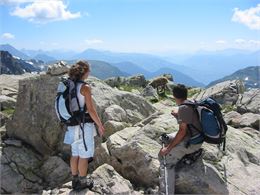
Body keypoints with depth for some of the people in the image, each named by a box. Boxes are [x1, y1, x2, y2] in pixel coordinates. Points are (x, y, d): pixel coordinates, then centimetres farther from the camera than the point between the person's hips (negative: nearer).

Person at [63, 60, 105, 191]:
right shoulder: (85, 88, -17)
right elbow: (91, 110, -17)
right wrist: (100, 125, -8)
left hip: (73, 125, 7)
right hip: (84, 125, -7)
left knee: (75, 153, 17)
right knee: (84, 155, 8)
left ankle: (75, 180, 30)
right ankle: (82, 182, 21)